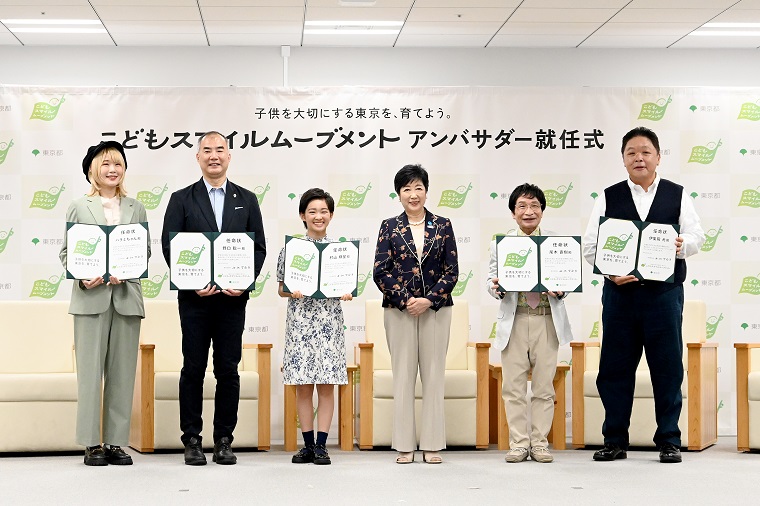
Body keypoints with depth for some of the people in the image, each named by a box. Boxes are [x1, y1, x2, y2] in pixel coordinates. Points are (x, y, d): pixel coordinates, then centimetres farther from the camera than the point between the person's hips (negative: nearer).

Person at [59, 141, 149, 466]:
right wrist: (82, 277, -14)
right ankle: (91, 443, 2)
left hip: (127, 296, 2)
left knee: (123, 372, 3)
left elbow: (146, 250, 8)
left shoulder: (136, 209, 14)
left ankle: (116, 442, 9)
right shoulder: (78, 208, 8)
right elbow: (66, 251, 4)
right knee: (90, 371, -3)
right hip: (91, 297, -2)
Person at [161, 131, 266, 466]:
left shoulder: (247, 200, 11)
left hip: (233, 298, 1)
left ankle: (224, 440, 11)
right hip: (195, 297, -1)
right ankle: (192, 440, 9)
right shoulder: (182, 199, 6)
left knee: (228, 371, 4)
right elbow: (169, 246, 1)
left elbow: (258, 247, 8)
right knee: (193, 369, 2)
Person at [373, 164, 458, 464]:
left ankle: (432, 445, 9)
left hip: (436, 308, 1)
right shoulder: (389, 227, 4)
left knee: (434, 375, 2)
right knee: (403, 375, 1)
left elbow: (452, 271, 1)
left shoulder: (442, 226, 6)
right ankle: (404, 445, 8)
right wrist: (405, 300, -12)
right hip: (398, 310, 0)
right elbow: (380, 271, -2)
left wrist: (429, 300, -11)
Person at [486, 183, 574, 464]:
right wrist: (497, 287, -18)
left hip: (547, 320, 0)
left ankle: (540, 443, 13)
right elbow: (492, 279, 4)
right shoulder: (500, 243, 7)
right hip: (513, 320, 0)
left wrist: (560, 290, -14)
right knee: (513, 386, 3)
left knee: (544, 385, 5)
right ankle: (519, 443, 11)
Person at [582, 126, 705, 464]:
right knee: (615, 367, 4)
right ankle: (615, 441, 14)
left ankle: (669, 441, 13)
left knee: (667, 368, 3)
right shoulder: (608, 198, 7)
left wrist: (682, 246, -18)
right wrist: (610, 271, -14)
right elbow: (590, 245, 3)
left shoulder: (678, 196, 7)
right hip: (619, 293, 1)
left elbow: (697, 237, 5)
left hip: (664, 293, 0)